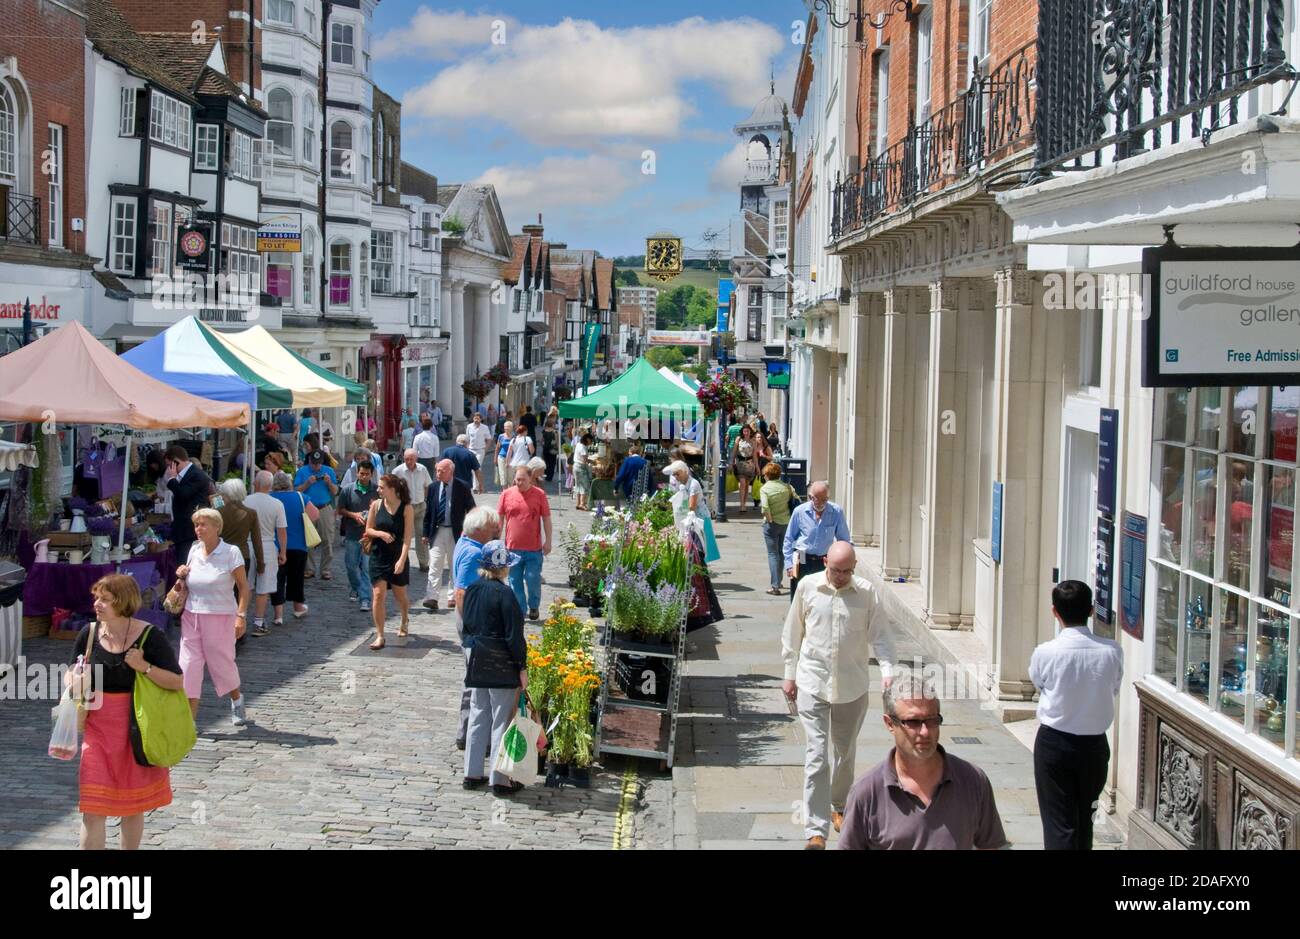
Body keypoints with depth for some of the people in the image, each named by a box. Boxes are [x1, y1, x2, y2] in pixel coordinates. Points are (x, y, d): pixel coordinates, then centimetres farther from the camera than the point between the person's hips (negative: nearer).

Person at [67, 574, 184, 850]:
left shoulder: (149, 636, -11)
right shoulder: (89, 633, -1)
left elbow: (178, 682, -11)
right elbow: (69, 673, 12)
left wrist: (144, 667, -24)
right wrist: (74, 682, -11)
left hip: (137, 731, -2)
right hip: (99, 728, 2)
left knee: (133, 806, 13)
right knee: (93, 809, -4)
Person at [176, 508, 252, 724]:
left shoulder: (231, 552, -9)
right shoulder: (195, 550, 6)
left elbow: (243, 586, -7)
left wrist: (241, 615, -15)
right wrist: (182, 575, -1)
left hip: (221, 616, -4)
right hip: (192, 615, 4)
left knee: (222, 662, 7)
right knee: (189, 665, -2)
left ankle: (236, 700, 37)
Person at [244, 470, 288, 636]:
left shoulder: (246, 501, -7)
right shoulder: (277, 504, -8)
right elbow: (282, 531, -5)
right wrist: (282, 552, 6)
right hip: (268, 547, -1)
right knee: (264, 589, 5)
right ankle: (258, 624, 6)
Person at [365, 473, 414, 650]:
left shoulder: (406, 509, -10)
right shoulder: (376, 505, -3)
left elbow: (407, 537, -13)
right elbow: (368, 530, 6)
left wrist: (402, 560, -22)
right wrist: (380, 533, -15)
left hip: (397, 557, -1)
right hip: (378, 556, 2)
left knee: (400, 595, 14)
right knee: (378, 594, -7)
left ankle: (405, 621, 45)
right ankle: (379, 636, -3)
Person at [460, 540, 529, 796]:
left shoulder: (472, 590, 3)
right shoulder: (503, 594, -18)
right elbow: (514, 635, -17)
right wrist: (522, 668, -11)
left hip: (476, 661, 7)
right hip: (500, 666, -7)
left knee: (478, 717, 15)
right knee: (502, 721, 2)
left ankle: (472, 774, 21)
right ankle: (500, 779, 6)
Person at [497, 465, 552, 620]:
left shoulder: (539, 495, -1)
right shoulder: (506, 494, 2)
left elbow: (546, 519, 3)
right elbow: (500, 519, 8)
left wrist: (548, 541, 1)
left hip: (534, 548, -2)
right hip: (512, 547, 2)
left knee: (533, 580, 2)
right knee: (515, 581, 7)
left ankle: (534, 607, 25)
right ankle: (519, 610, 18)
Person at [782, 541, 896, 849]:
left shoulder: (867, 593, -5)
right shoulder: (807, 587, -4)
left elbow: (881, 636, -4)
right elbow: (793, 633, 6)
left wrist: (887, 672, -19)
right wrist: (790, 674, 8)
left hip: (852, 686, 1)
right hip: (813, 683, -1)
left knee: (845, 753, 18)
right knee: (816, 756, -7)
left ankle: (839, 807, 41)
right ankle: (816, 831, -9)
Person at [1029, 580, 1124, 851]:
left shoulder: (1045, 653, -17)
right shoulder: (1112, 652, -11)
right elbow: (1114, 689, 4)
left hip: (1054, 744, -3)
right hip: (1095, 744, 3)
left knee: (1058, 823, 2)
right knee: (1084, 820, 20)